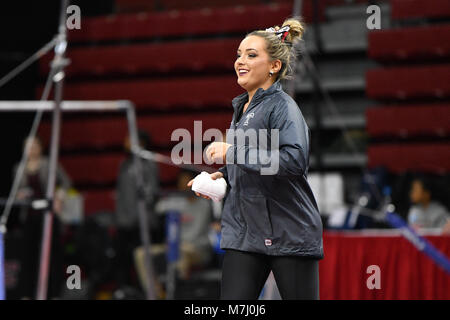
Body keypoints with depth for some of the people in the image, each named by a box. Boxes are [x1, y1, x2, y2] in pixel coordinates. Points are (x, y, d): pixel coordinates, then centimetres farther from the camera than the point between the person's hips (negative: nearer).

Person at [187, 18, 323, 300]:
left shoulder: (282, 106, -11)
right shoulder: (243, 108, 16)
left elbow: (296, 159, -27)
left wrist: (233, 153, -23)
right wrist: (224, 176, 10)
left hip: (289, 234, -8)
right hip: (245, 233, 8)